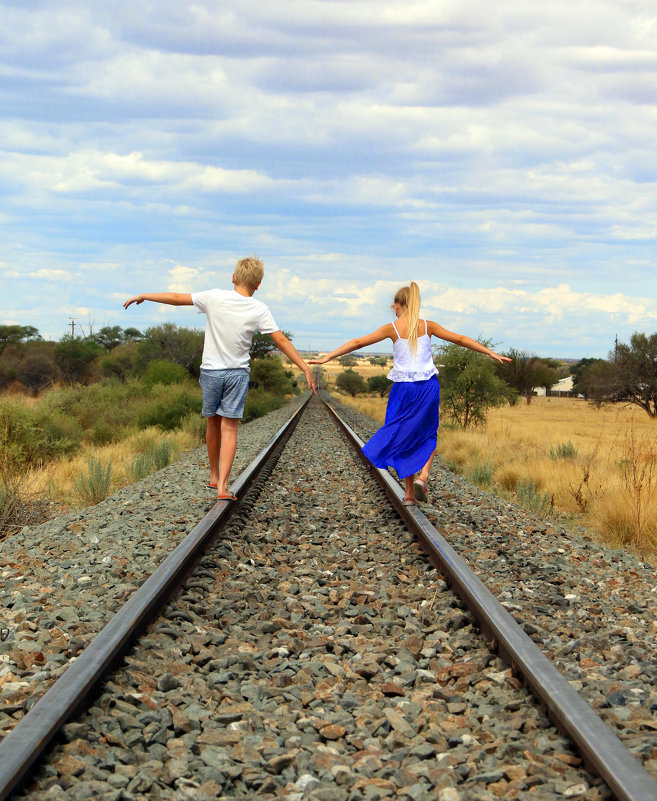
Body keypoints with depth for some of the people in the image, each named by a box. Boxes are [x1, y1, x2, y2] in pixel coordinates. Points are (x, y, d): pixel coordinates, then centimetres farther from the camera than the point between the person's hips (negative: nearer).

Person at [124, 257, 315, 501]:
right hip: (238, 373, -1)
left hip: (211, 371, 1)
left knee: (213, 424, 17)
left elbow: (176, 298, -2)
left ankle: (214, 477, 32)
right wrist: (305, 368, -2)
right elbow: (281, 341, -7)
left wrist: (143, 296, 11)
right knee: (229, 429, -2)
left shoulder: (215, 297, -8)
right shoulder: (259, 310, -7)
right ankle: (222, 486, -12)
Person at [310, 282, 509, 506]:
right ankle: (423, 475, -5)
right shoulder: (428, 326, 3)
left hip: (404, 388, -1)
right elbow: (460, 339, 8)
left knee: (404, 437, 11)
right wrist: (491, 353, 17)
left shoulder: (392, 328, -2)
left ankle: (410, 493, 11)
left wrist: (328, 357, 0)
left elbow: (358, 342, -4)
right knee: (428, 434, 19)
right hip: (428, 387, 1)